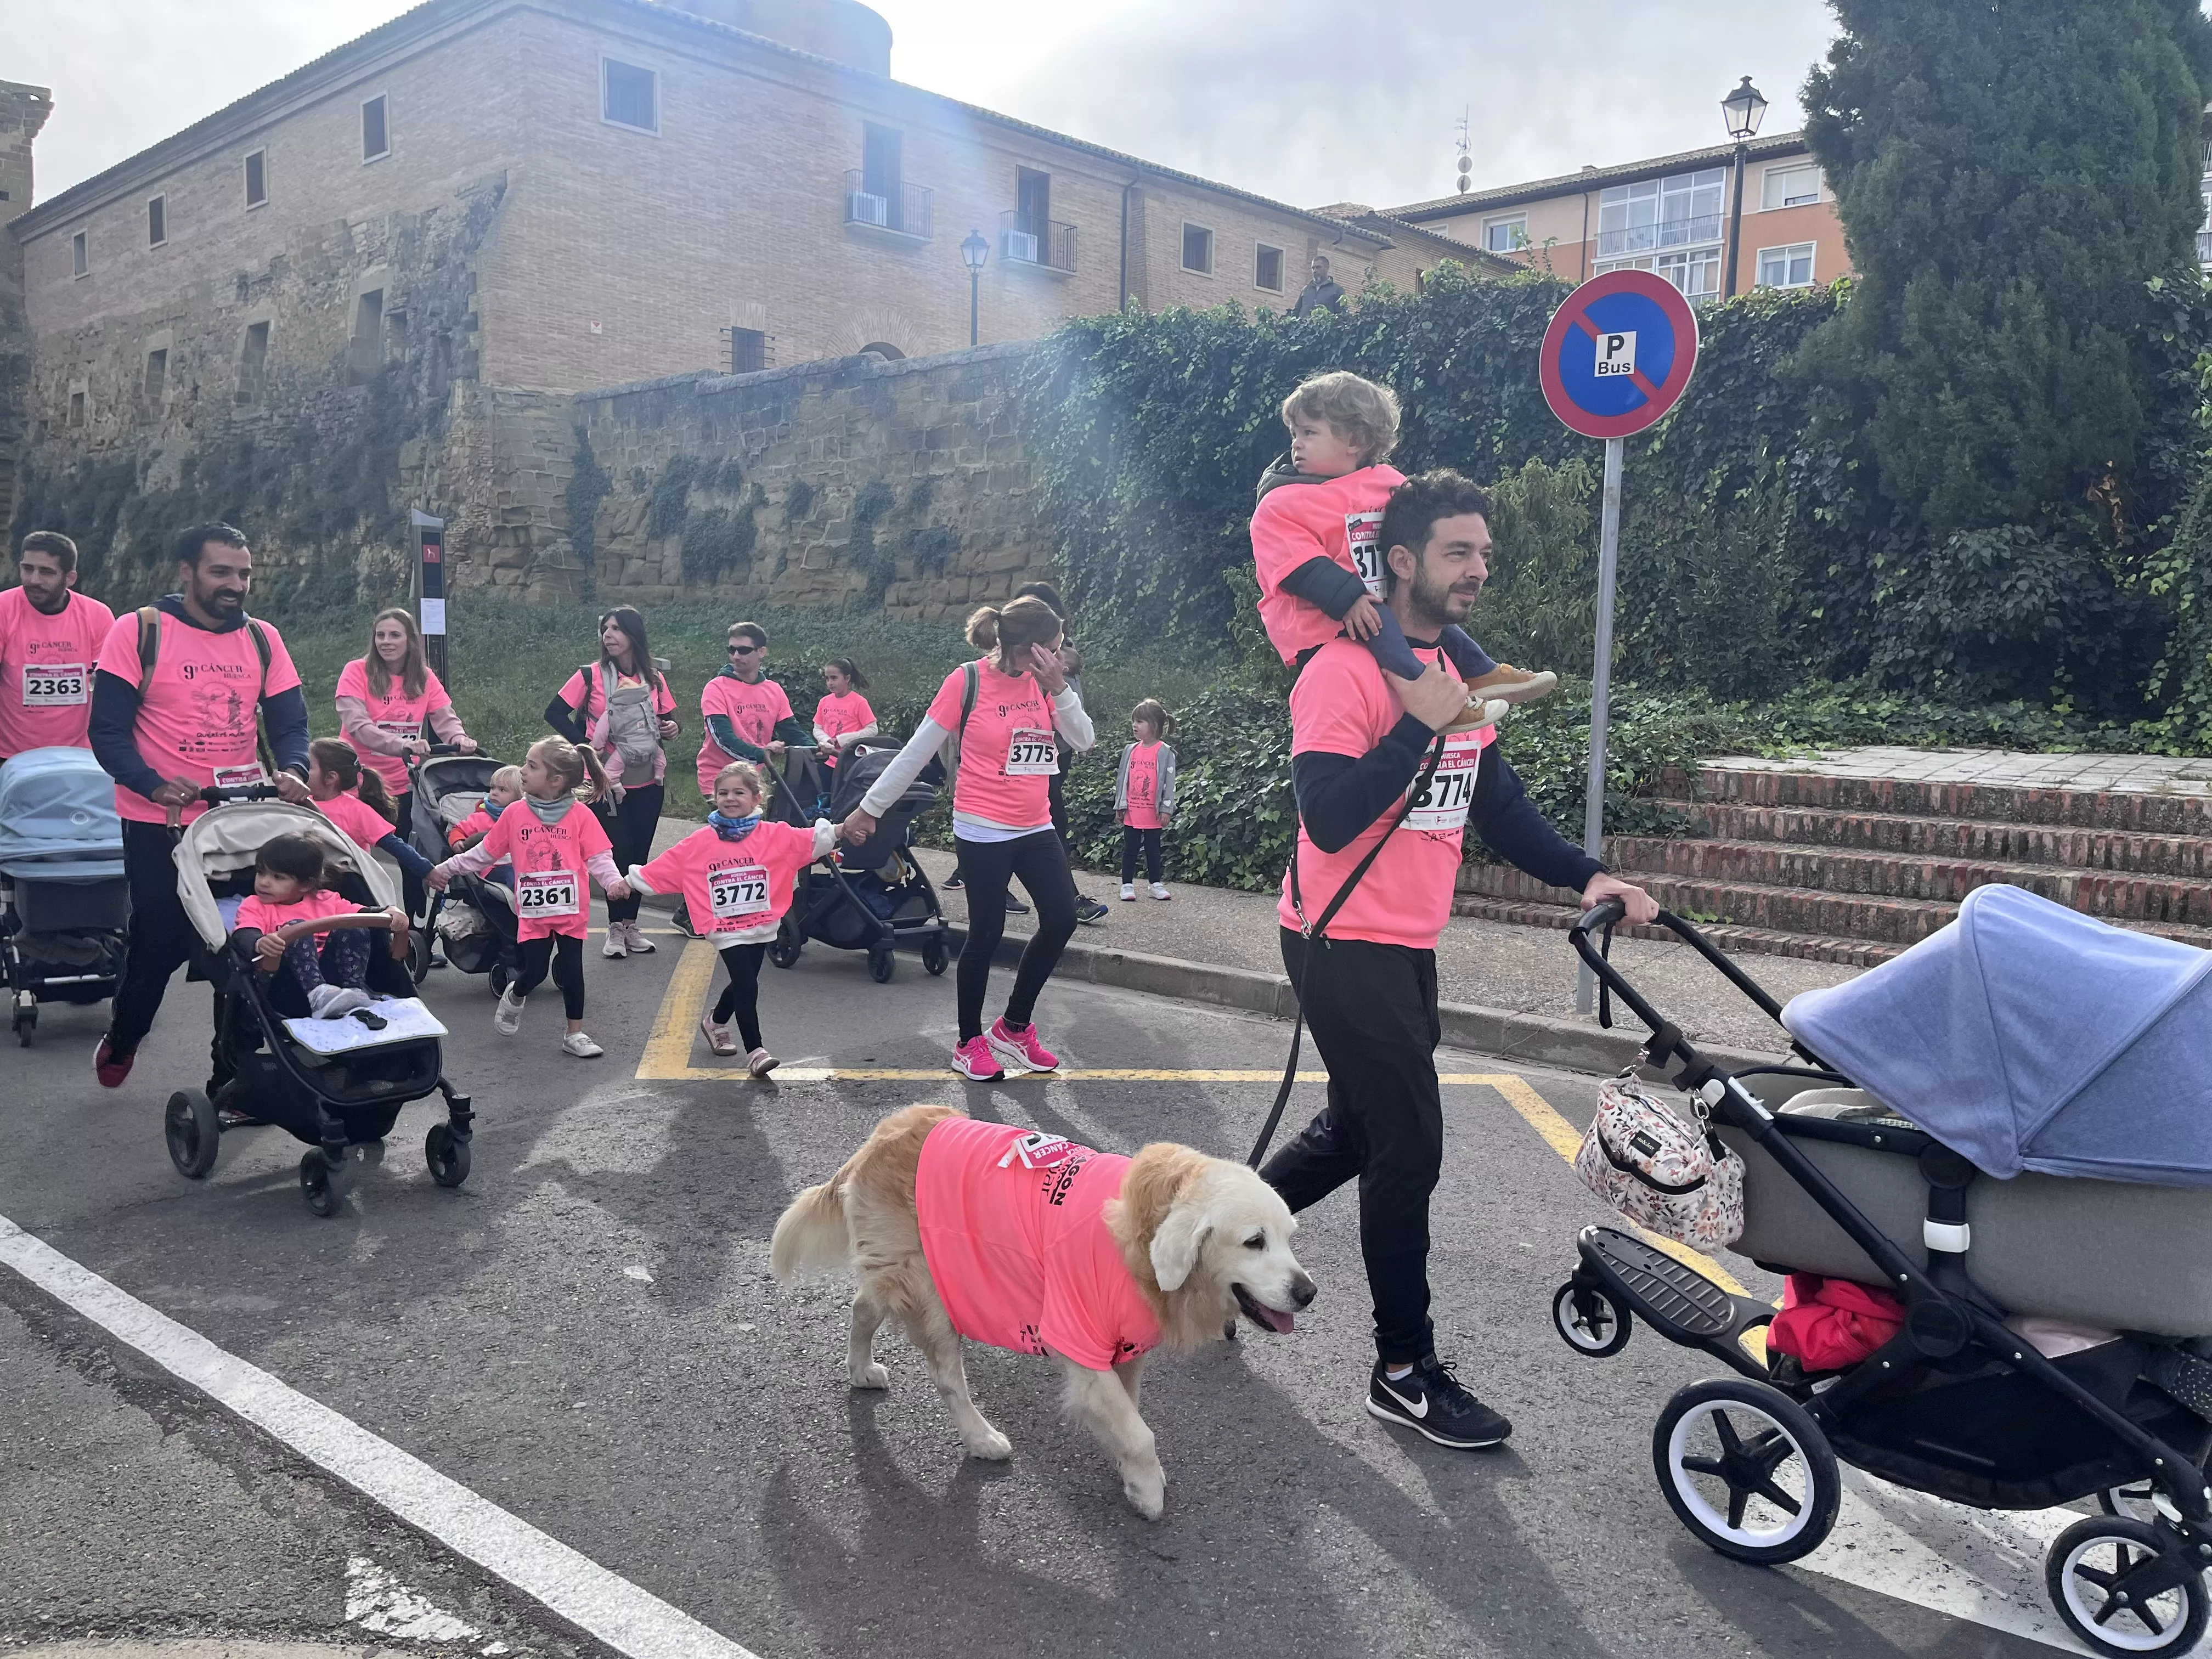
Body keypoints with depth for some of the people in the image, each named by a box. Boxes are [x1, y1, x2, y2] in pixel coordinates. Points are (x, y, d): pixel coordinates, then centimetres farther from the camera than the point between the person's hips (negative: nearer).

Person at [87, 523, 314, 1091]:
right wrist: (154, 786, -25)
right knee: (159, 945, 7)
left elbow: (289, 721, 5)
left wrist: (292, 771, -17)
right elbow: (107, 730, -9)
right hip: (159, 827, -3)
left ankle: (231, 1076, 19)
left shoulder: (263, 639, 4)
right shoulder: (139, 631, -8)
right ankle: (123, 1038, 38)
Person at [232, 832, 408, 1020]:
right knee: (297, 929, -24)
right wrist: (260, 943, -34)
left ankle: (356, 991, -23)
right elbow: (243, 935, -9)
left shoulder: (325, 901, 20)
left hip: (327, 974, 2)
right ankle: (317, 995, -41)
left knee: (354, 929, -13)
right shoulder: (255, 907, 14)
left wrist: (388, 915, -16)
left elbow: (366, 915, 8)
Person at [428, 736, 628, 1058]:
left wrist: (614, 881, -25)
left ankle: (575, 1035, 15)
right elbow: (485, 853, 12)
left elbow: (598, 856, -7)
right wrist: (445, 870, 15)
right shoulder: (515, 814, 2)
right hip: (533, 912, 1)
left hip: (571, 910, -1)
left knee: (571, 970, 2)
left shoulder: (580, 815, -6)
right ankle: (514, 997, 34)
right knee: (534, 971, -2)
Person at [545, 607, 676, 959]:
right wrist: (583, 743, -14)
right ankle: (616, 929, 8)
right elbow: (555, 713, -4)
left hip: (649, 780, 3)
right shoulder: (592, 675, -5)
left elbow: (668, 719, 15)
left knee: (640, 852, 7)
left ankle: (631, 924, 18)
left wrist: (673, 728, -7)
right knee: (619, 850, -5)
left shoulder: (655, 677, 5)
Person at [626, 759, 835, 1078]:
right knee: (747, 987, -11)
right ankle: (755, 1051, 2)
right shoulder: (699, 842, -2)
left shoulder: (775, 835, -3)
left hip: (761, 927, 3)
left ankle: (715, 1022, 47)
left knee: (743, 983, 17)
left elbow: (814, 841, -13)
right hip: (727, 930, -2)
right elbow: (660, 870, 4)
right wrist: (628, 881, 3)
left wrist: (838, 832, -28)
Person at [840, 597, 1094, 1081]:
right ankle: (970, 1044, 20)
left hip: (1035, 828, 6)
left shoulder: (1044, 681, 2)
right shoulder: (967, 682, -13)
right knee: (986, 934, 1)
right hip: (983, 831, -6)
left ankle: (1013, 1027, 20)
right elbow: (917, 751, -8)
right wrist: (870, 808, -3)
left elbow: (1084, 740, -1)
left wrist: (1059, 687, -14)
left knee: (1061, 920, 2)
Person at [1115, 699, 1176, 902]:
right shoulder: (1131, 751, 6)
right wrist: (1120, 805, 10)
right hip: (1132, 813, 3)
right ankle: (1127, 885, 13)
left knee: (1153, 850, 9)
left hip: (1153, 814, -3)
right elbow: (1122, 779, 11)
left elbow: (1169, 782, -8)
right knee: (1129, 850, 7)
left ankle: (1156, 884, 18)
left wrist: (1167, 809, -12)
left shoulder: (1165, 752, -7)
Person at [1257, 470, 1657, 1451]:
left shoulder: (1459, 671, 11)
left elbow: (1497, 805, 13)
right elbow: (1329, 818, -25)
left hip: (1408, 947, 9)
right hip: (1343, 946, -9)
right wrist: (1422, 725, -25)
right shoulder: (1346, 670, -16)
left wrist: (1584, 876, 0)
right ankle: (1405, 1373, 12)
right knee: (1409, 1149, -3)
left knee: (1356, 1133, 19)